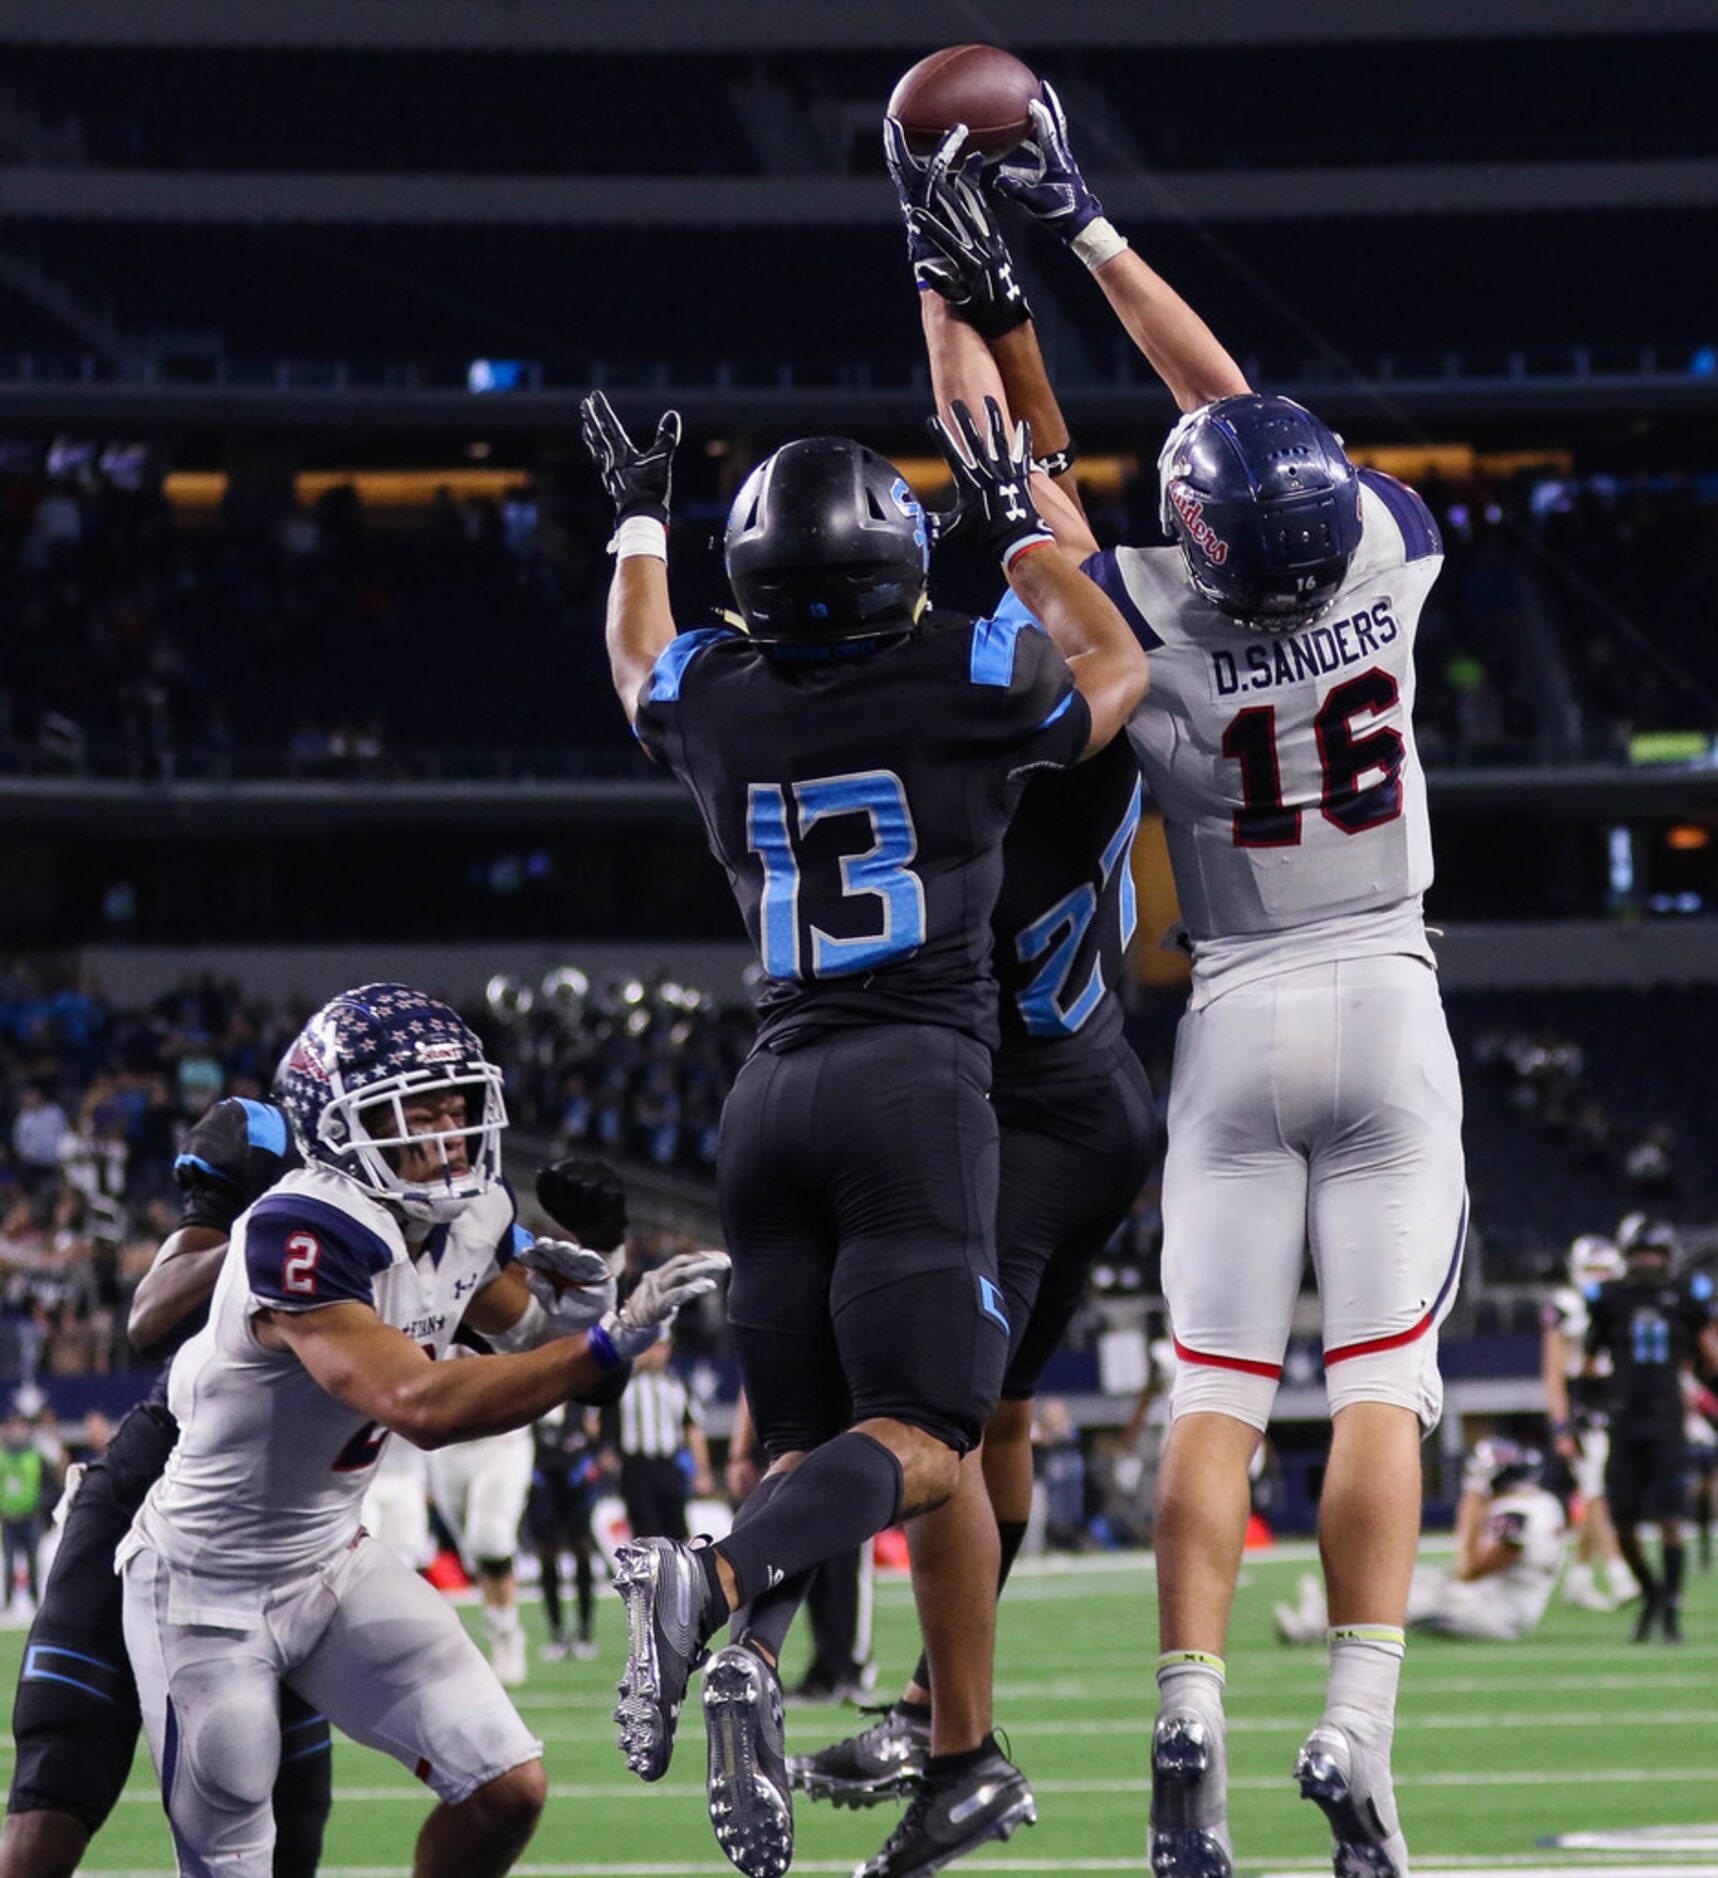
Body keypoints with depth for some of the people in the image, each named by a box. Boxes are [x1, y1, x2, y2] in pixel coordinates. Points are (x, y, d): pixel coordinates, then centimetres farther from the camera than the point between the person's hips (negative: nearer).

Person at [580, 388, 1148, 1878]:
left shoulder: (711, 701, 7)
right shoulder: (966, 681, -2)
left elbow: (639, 667, 35)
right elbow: (1119, 671, 21)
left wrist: (639, 520, 49)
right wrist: (1022, 529, 29)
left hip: (773, 1090, 4)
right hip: (918, 1086, -4)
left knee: (813, 1446, 7)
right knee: (922, 1443, -8)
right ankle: (718, 1584, -35)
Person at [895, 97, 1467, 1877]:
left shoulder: (1150, 621, -13)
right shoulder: (1386, 558, -8)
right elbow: (1234, 400, 6)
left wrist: (959, 282, 9)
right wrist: (1084, 225, 11)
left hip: (1237, 1024, -1)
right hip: (1389, 1012, 1)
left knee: (1216, 1395, 2)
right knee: (1379, 1391, -3)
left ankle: (1188, 1718, -12)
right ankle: (1354, 1732, -14)